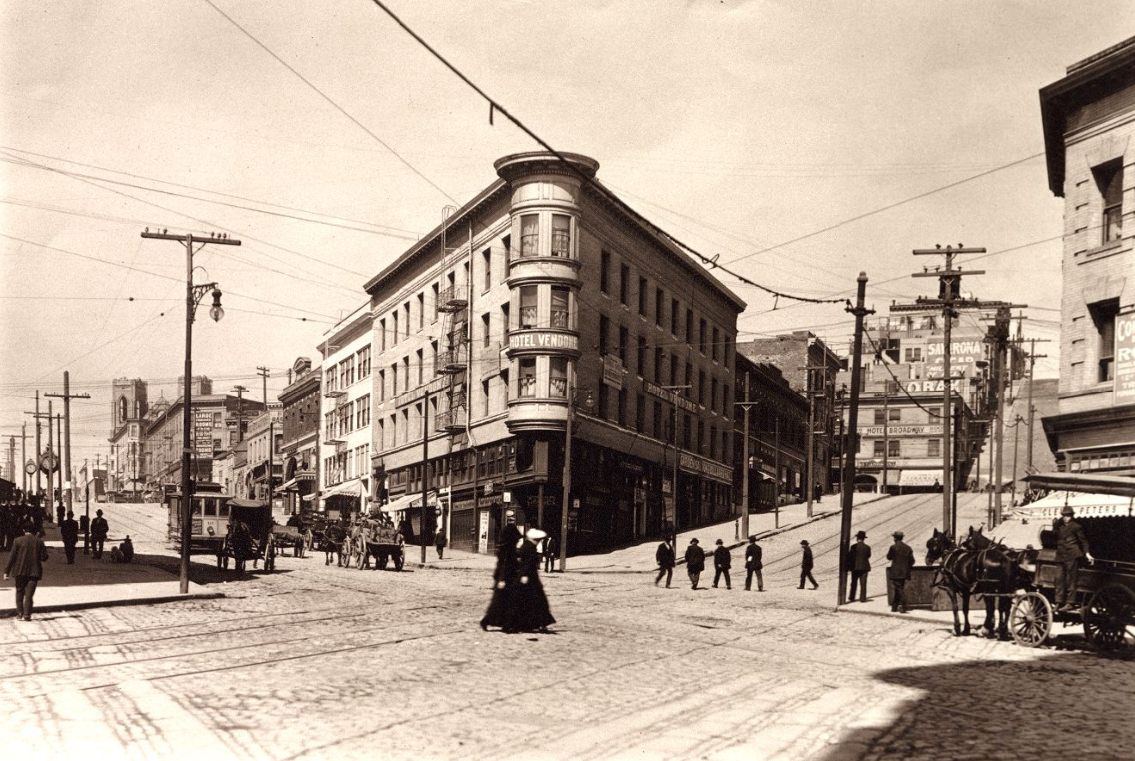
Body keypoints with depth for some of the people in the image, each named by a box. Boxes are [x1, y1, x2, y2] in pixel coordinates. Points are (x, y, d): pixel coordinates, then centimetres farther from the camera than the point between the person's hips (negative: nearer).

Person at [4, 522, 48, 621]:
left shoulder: (18, 541, -4)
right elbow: (44, 557, -2)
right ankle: (27, 614, -4)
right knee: (29, 594, 2)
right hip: (34, 572, 0)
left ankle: (19, 612, 10)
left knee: (19, 592, 16)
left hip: (20, 571, 0)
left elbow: (12, 557, -5)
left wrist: (6, 572, -1)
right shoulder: (39, 542, -1)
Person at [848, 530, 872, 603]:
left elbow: (849, 556, -7)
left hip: (855, 567, -1)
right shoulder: (867, 547, -4)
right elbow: (869, 556, 7)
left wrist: (848, 565, 6)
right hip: (864, 567, 1)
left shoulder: (853, 547, -11)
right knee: (863, 584, 5)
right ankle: (862, 598, 4)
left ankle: (852, 598, 18)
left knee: (854, 583, 12)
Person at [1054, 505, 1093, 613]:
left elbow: (1083, 540, -1)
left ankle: (1070, 603, -4)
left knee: (1071, 579, -6)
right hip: (1061, 556, 6)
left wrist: (1087, 553, -7)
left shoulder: (1076, 527, 0)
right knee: (1060, 579, 5)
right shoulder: (1059, 527, 16)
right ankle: (1059, 602, 7)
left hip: (1072, 555, -6)